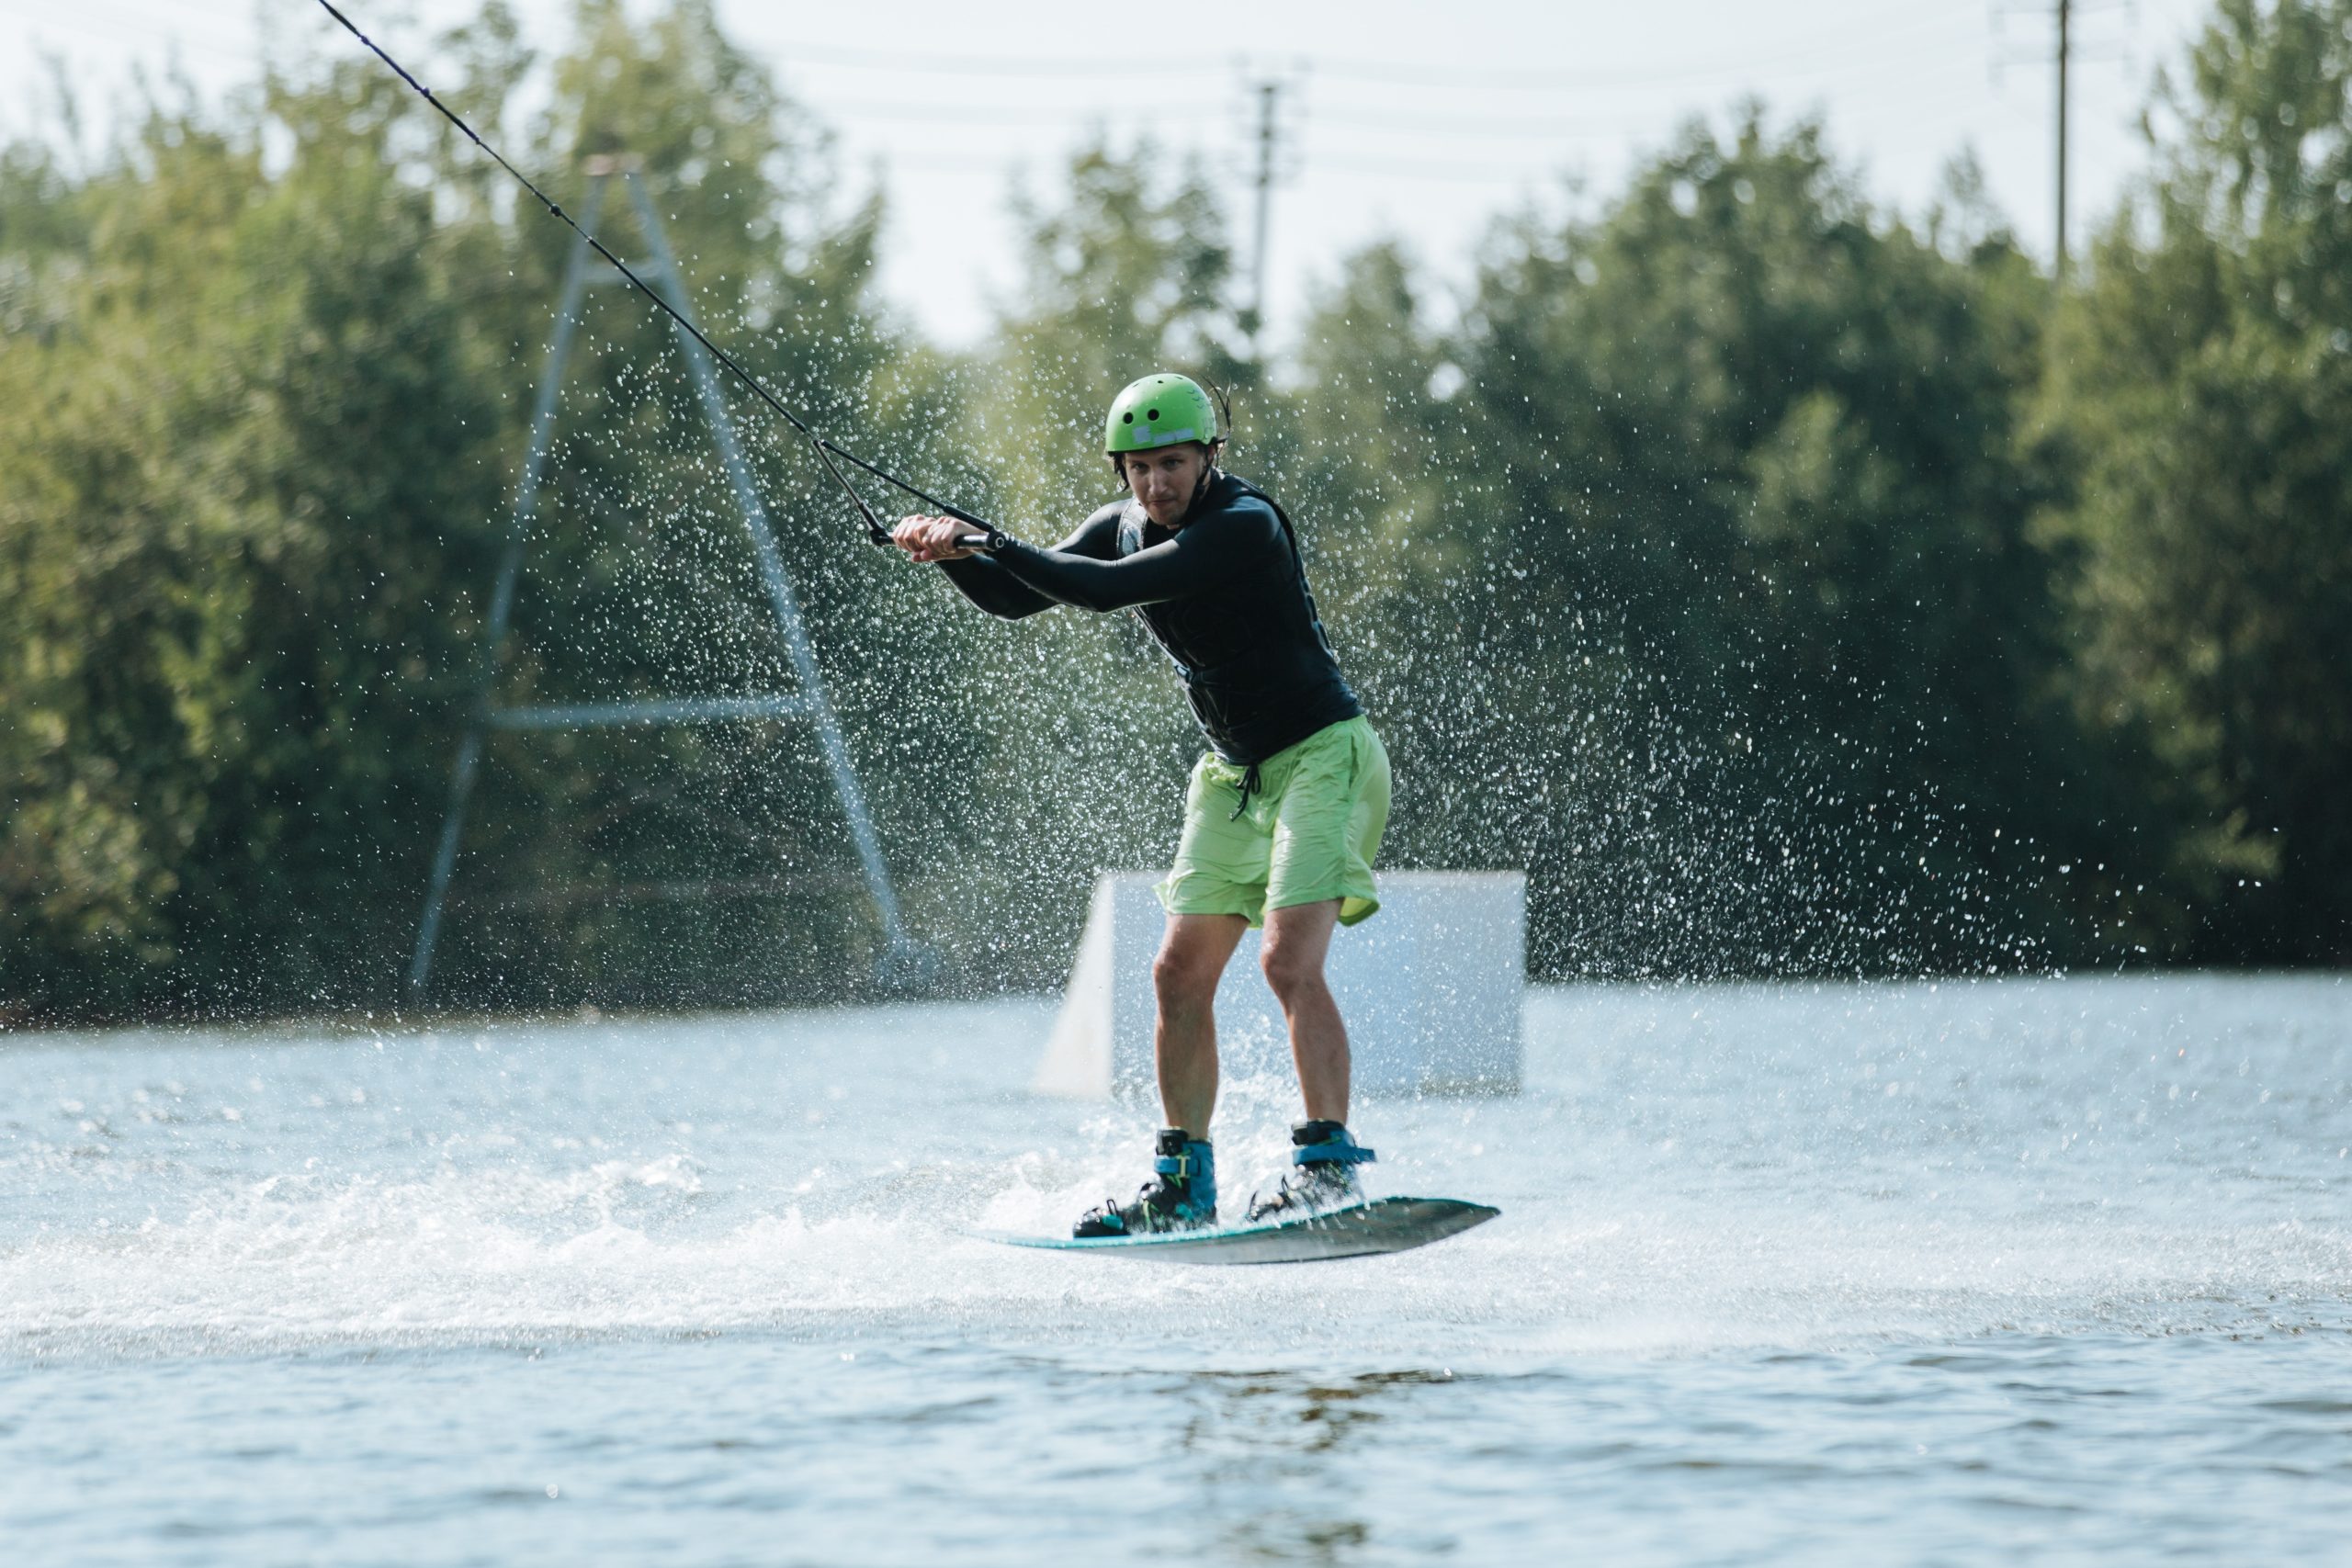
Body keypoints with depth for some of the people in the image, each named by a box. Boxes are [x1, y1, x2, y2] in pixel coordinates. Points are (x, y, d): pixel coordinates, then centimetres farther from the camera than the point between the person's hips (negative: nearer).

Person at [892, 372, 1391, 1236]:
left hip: (1323, 756, -8)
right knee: (1180, 973, 2)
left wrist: (985, 543, -29)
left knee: (1290, 960, -22)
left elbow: (1106, 588, -32)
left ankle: (1328, 1165, -20)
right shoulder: (1123, 526, 2)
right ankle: (1183, 1183, 9)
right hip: (1234, 774, 8)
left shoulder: (1244, 525, -23)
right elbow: (1015, 597, 5)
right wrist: (956, 554, -15)